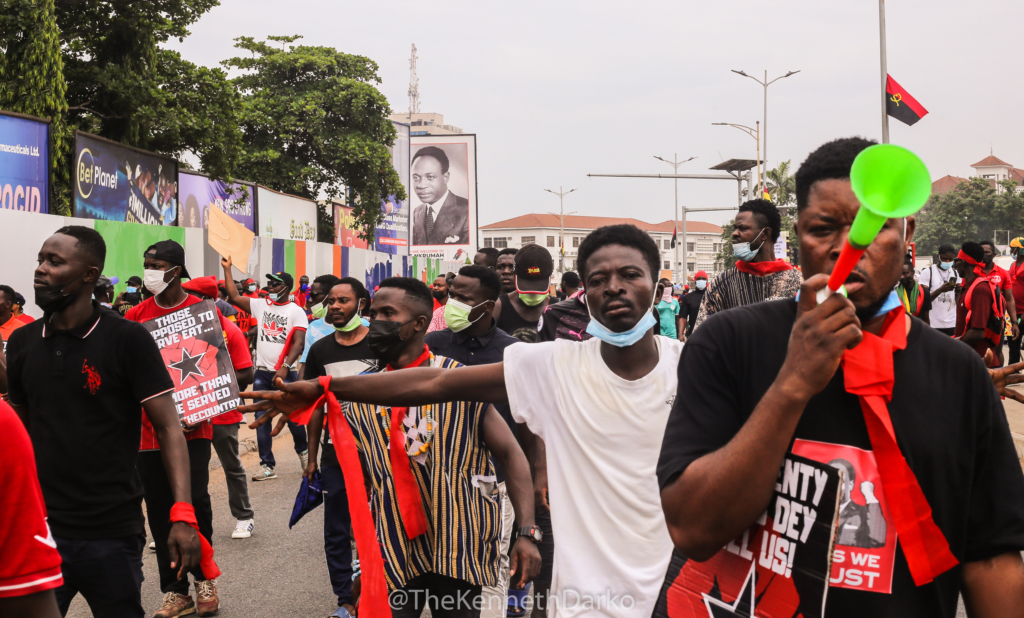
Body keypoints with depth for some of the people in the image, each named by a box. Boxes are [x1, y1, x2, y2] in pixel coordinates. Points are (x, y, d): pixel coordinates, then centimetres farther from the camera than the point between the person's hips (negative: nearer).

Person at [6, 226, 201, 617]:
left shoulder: (127, 340, -9)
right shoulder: (21, 342, 6)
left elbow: (167, 427, -10)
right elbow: (20, 428, 15)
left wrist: (182, 514, -21)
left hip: (112, 533, -3)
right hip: (39, 528, 4)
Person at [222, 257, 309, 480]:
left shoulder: (296, 311, -5)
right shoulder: (260, 304, 8)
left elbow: (299, 343, -12)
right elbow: (234, 297, 4)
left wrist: (285, 367, -23)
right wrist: (227, 269, 1)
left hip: (285, 373, -4)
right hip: (262, 372, 4)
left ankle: (303, 451, 30)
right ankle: (267, 465, 6)